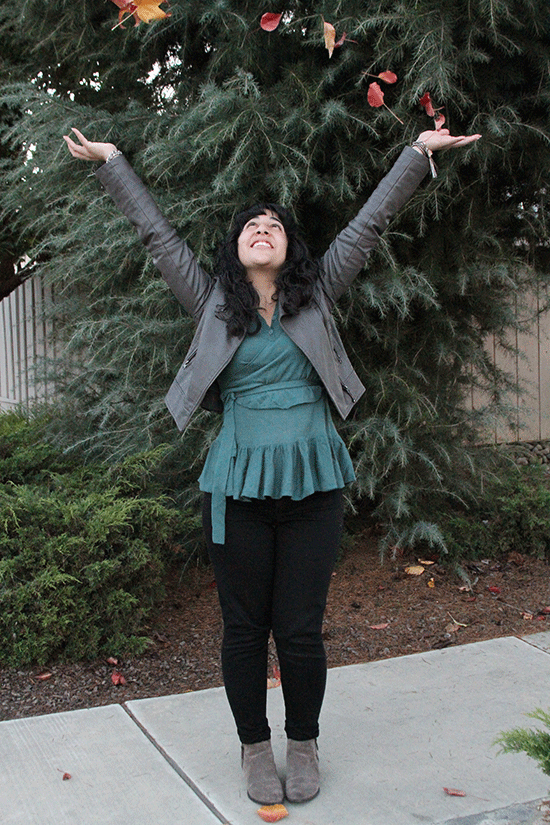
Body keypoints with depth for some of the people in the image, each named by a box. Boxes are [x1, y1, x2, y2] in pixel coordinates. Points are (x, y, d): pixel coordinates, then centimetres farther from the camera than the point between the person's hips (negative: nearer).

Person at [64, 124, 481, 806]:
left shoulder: (317, 295, 10)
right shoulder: (212, 302, 8)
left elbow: (368, 224, 11)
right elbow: (157, 235, 12)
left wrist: (418, 151, 13)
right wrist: (111, 161, 15)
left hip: (312, 483, 0)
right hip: (238, 486, 0)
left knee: (301, 629, 5)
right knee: (244, 628, 9)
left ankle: (303, 745, 28)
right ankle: (255, 746, 29)